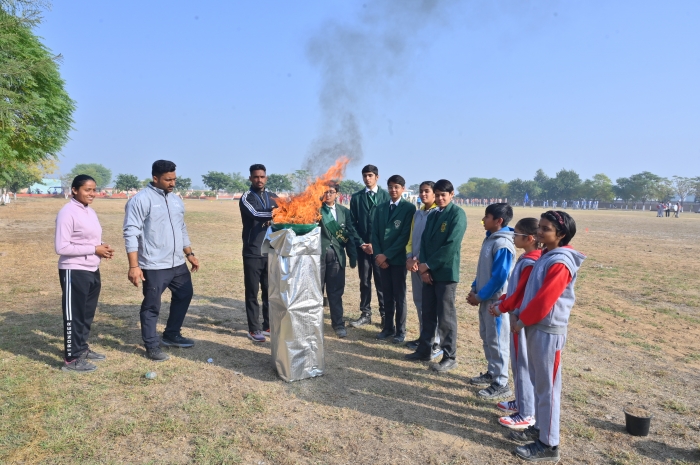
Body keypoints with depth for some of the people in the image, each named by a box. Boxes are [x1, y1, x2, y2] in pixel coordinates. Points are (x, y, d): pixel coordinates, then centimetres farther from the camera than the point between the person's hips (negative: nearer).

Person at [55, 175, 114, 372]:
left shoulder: (90, 212, 10)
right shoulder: (67, 213, -16)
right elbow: (61, 247, -20)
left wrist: (103, 247, -1)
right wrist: (94, 249, -19)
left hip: (92, 270, 9)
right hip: (74, 272, -9)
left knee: (87, 313, 19)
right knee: (74, 315, 1)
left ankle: (82, 348, 34)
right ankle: (71, 359, 12)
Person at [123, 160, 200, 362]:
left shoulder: (175, 200, 12)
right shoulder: (141, 200, -12)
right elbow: (131, 234, -16)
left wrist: (189, 254, 17)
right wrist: (134, 266, -21)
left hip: (178, 264, 8)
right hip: (154, 266, -8)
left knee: (184, 295, 19)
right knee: (152, 306, 3)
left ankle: (171, 335, 36)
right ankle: (152, 346, 19)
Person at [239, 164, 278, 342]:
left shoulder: (273, 197, 11)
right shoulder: (246, 198, -5)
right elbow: (255, 214, -23)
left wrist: (275, 220, -12)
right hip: (252, 253, -4)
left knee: (270, 291, 11)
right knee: (252, 292, 2)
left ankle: (268, 326, 23)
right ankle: (254, 329, 11)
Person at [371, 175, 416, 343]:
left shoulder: (409, 208, -7)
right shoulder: (380, 208, 11)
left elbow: (405, 235, -13)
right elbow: (375, 233, 8)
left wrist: (387, 255, -15)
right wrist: (378, 254, -5)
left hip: (398, 258, -4)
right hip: (382, 258, 4)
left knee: (399, 296, 4)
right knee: (387, 295, 11)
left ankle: (400, 331, 15)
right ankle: (388, 327, 23)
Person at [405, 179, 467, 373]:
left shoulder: (457, 214, -9)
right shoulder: (432, 215, 15)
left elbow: (451, 245, -17)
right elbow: (424, 241, 11)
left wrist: (428, 265, -13)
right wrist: (423, 266, -4)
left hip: (446, 273, -7)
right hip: (429, 271, 7)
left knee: (446, 316, 0)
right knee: (428, 313, 13)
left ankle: (449, 357, 10)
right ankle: (424, 350, 25)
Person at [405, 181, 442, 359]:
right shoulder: (417, 213, 12)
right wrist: (409, 258, 0)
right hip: (415, 263, 7)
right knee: (419, 301, 13)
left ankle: (436, 343, 7)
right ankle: (424, 337, 26)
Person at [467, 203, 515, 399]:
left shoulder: (503, 244, -21)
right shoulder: (490, 238, 8)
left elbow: (499, 277, -22)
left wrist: (479, 297, -15)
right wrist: (474, 290, 8)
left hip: (496, 300, -9)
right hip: (485, 298, 9)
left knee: (497, 340, 1)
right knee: (486, 337, 18)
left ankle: (501, 384, 13)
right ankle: (492, 372, 33)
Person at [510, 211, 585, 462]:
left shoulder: (560, 263, -20)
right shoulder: (546, 256, 9)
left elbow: (544, 300, -22)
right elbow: (531, 291, 17)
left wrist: (522, 320, -11)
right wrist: (519, 314, 9)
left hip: (548, 331, -9)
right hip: (536, 327, 9)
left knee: (547, 387, 1)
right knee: (538, 383, 19)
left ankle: (549, 445, 13)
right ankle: (540, 428, 34)